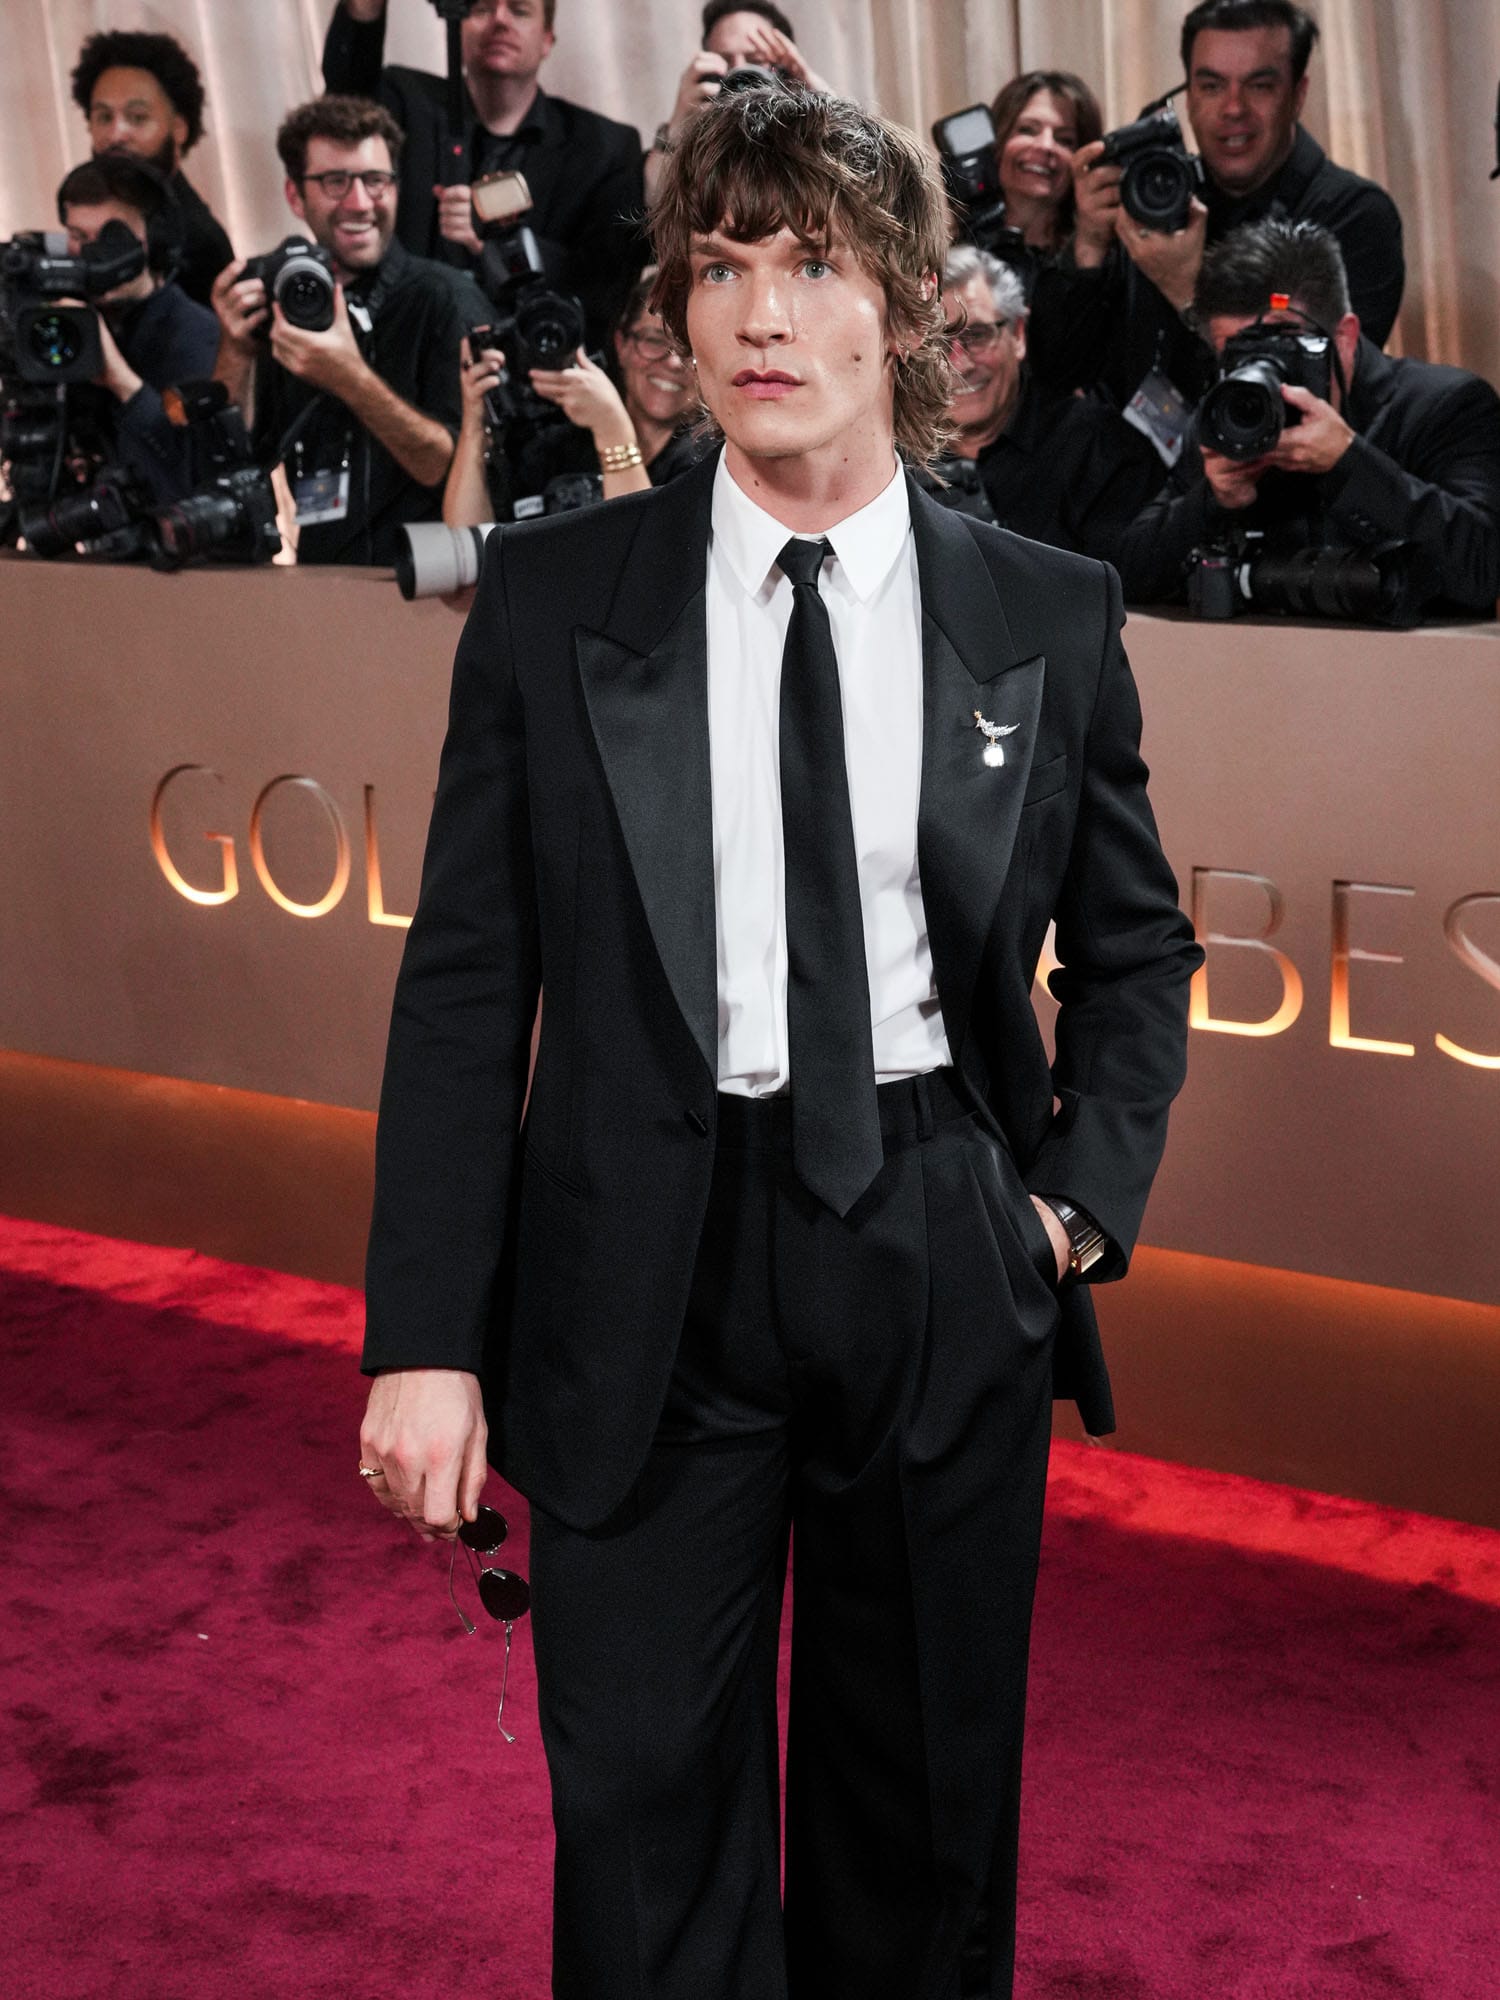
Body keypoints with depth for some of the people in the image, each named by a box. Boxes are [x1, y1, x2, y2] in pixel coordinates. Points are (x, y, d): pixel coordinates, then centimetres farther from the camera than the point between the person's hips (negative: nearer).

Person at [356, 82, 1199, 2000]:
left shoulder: (1049, 617, 1)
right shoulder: (552, 600, -2)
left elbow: (1135, 950, 13)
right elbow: (465, 984, -3)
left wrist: (1083, 1196, 0)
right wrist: (428, 1336, -8)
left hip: (944, 1264, 1)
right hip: (645, 1282, -1)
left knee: (926, 1802, 17)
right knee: (645, 1822, 8)